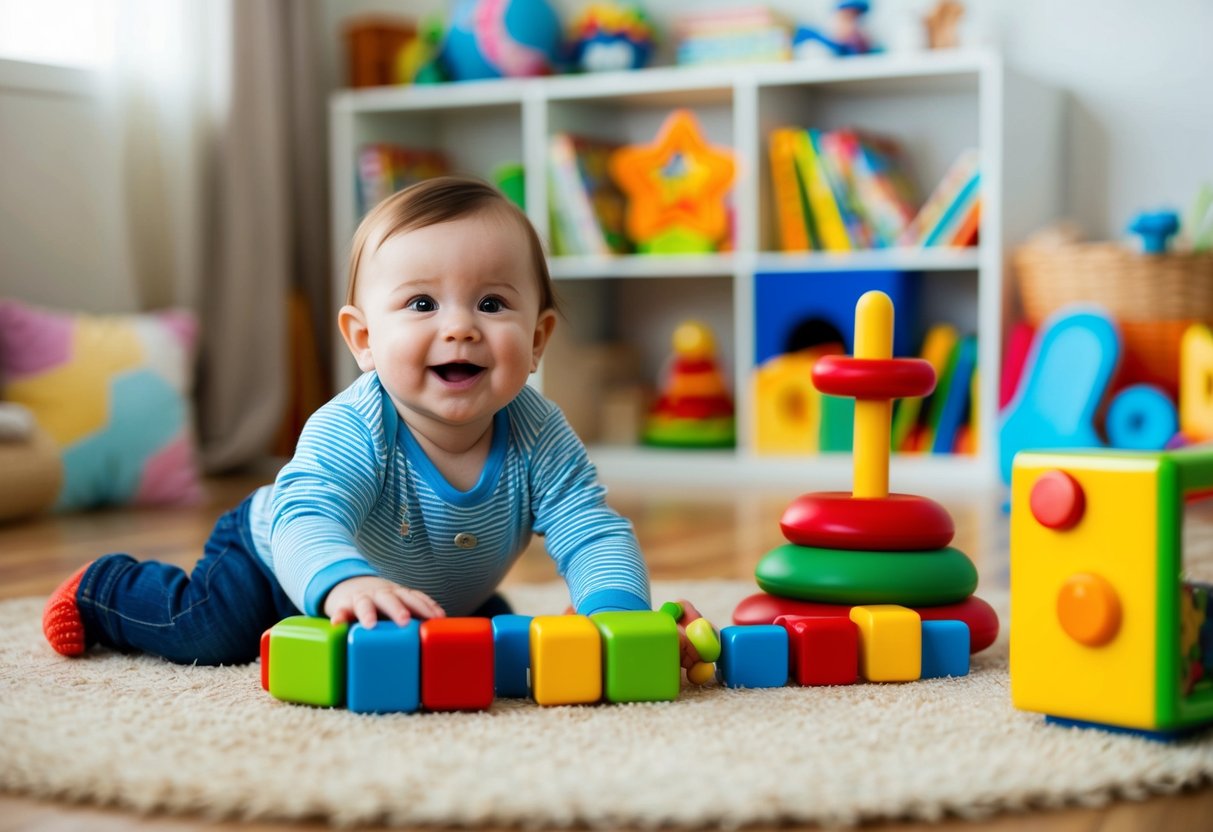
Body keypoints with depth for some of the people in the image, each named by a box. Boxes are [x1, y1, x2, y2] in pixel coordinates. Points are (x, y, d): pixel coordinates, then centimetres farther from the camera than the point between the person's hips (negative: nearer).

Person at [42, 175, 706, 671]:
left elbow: (594, 533, -33)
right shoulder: (348, 433, -41)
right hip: (278, 557, -5)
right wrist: (345, 582, -78)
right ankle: (101, 589, 20)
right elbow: (306, 520, -55)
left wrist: (616, 610, -55)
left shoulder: (537, 436, -29)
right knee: (205, 635, -15)